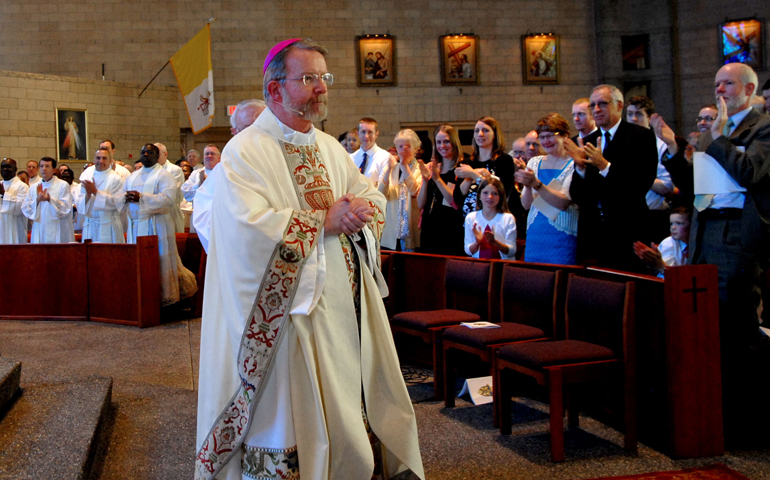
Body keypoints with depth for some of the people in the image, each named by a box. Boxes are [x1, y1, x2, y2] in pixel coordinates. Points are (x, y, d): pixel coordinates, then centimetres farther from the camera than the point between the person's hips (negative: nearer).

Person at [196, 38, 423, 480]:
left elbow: (373, 197, 15)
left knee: (349, 407, 12)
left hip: (343, 306, 7)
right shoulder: (245, 152, -8)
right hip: (287, 311, -6)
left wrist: (359, 210, -9)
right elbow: (250, 227, -21)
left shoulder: (331, 148, 15)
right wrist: (324, 220, -16)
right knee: (285, 417, 0)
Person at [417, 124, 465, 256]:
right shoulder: (431, 168, 12)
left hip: (451, 229, -5)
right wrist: (425, 180, -8)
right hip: (429, 229, 5)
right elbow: (420, 204, 7)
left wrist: (437, 178, -18)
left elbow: (456, 202, -16)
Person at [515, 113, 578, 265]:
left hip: (562, 239, -4)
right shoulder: (534, 163, 9)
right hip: (535, 237, 4)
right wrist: (527, 186, -17)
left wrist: (536, 183, -27)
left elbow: (563, 203, -18)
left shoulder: (573, 165, -5)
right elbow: (526, 204, 3)